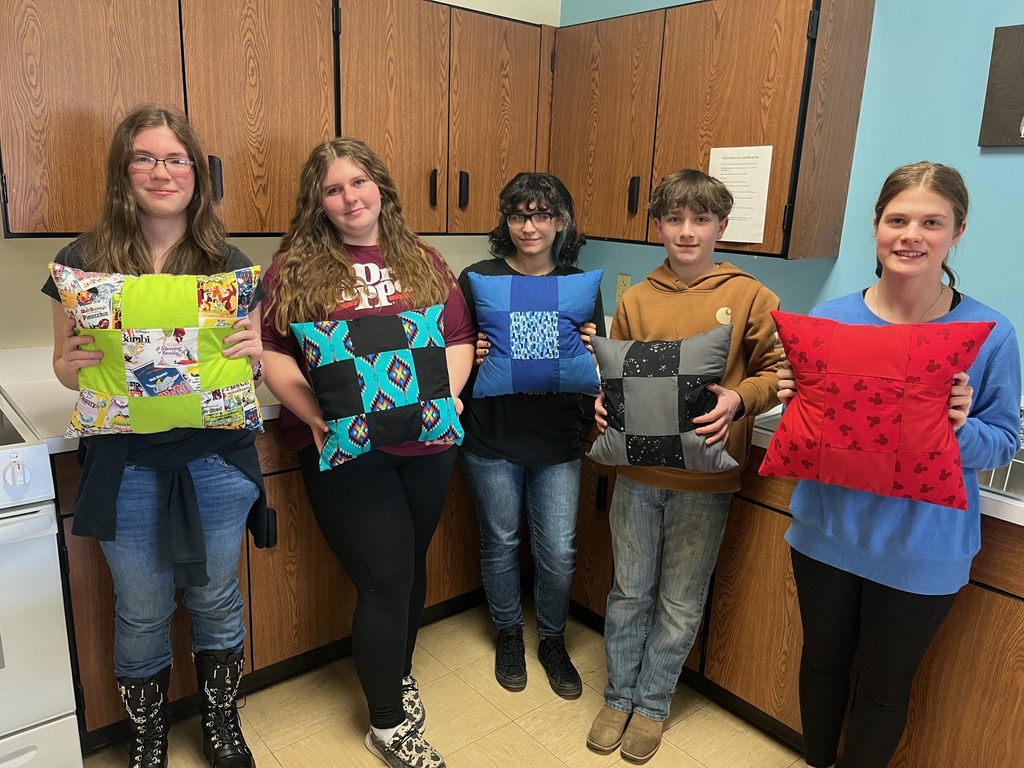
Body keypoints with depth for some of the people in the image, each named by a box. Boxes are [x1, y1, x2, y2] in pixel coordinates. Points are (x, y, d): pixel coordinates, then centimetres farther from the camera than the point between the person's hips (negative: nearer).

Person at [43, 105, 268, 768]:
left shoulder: (229, 263, 0)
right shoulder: (84, 260, -1)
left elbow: (250, 366, 6)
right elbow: (65, 366, 6)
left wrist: (253, 354, -16)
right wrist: (74, 364, -16)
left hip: (217, 460, 1)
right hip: (127, 468, 0)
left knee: (216, 597, 15)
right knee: (142, 611, 14)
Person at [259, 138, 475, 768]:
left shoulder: (423, 262, 9)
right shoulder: (295, 269, 0)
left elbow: (460, 339, 8)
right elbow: (272, 353, -4)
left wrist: (446, 392, -10)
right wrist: (315, 415, -18)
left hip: (425, 439, 4)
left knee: (411, 564, 18)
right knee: (387, 576, -1)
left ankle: (398, 673, 45)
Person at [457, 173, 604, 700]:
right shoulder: (478, 278, -3)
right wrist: (472, 355, -19)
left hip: (557, 441, 1)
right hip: (491, 439, -1)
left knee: (559, 551, 6)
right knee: (500, 542, 14)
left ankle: (552, 640, 33)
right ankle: (509, 634, 39)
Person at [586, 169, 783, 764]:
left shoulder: (750, 298, -4)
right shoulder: (635, 300, 3)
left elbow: (777, 371, 0)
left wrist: (739, 400, -19)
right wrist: (606, 403, -9)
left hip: (706, 479, -2)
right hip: (638, 472, 2)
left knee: (680, 602, 13)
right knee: (630, 591, 15)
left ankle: (652, 705, 34)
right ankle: (619, 698, 35)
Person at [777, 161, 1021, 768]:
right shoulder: (828, 319, -5)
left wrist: (962, 429, -26)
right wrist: (794, 398, -18)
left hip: (921, 551, -2)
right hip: (828, 531, 2)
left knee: (885, 685, 17)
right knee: (823, 660, 22)